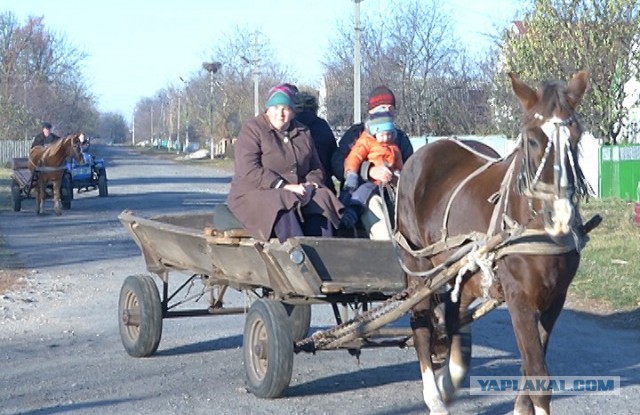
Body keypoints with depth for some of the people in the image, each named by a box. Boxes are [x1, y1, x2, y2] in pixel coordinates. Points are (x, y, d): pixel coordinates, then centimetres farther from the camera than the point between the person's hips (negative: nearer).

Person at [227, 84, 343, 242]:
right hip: (256, 193, -5)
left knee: (322, 200, -25)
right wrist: (283, 186, -20)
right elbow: (249, 171, -13)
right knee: (282, 206, -37)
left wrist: (311, 183, -4)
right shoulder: (252, 130, 0)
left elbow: (316, 168, 21)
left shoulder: (303, 132, 18)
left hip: (297, 192, 5)